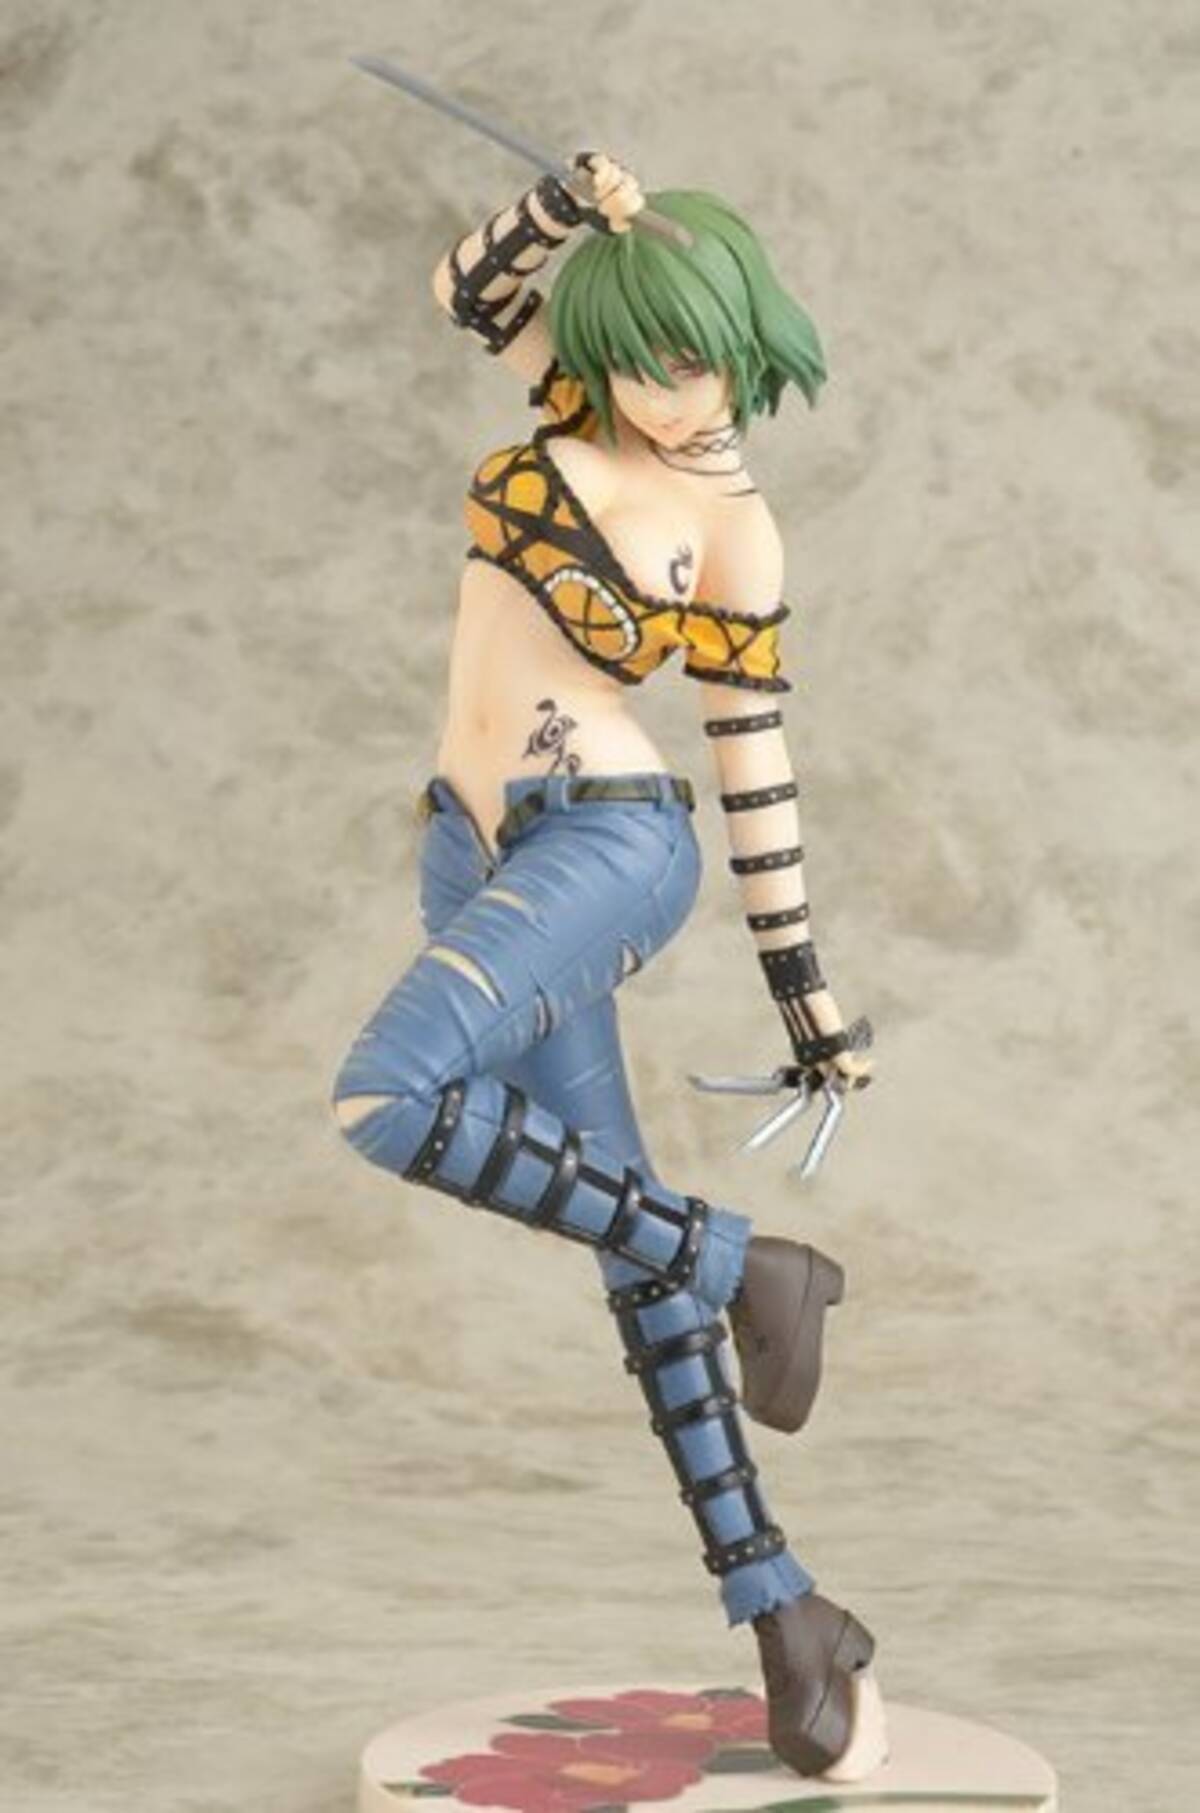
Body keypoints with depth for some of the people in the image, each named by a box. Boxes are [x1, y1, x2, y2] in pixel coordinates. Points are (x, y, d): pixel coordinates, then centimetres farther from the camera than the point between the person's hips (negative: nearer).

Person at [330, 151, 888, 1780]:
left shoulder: (735, 529, -7)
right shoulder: (586, 403, 7)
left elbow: (756, 763, -4)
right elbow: (469, 288, 14)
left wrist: (802, 988, -1)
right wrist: (568, 201, -6)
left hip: (607, 839, -7)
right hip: (479, 849, 7)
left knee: (387, 1104, -29)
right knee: (629, 1234, 3)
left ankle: (741, 1262, -15)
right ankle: (775, 1603, 7)